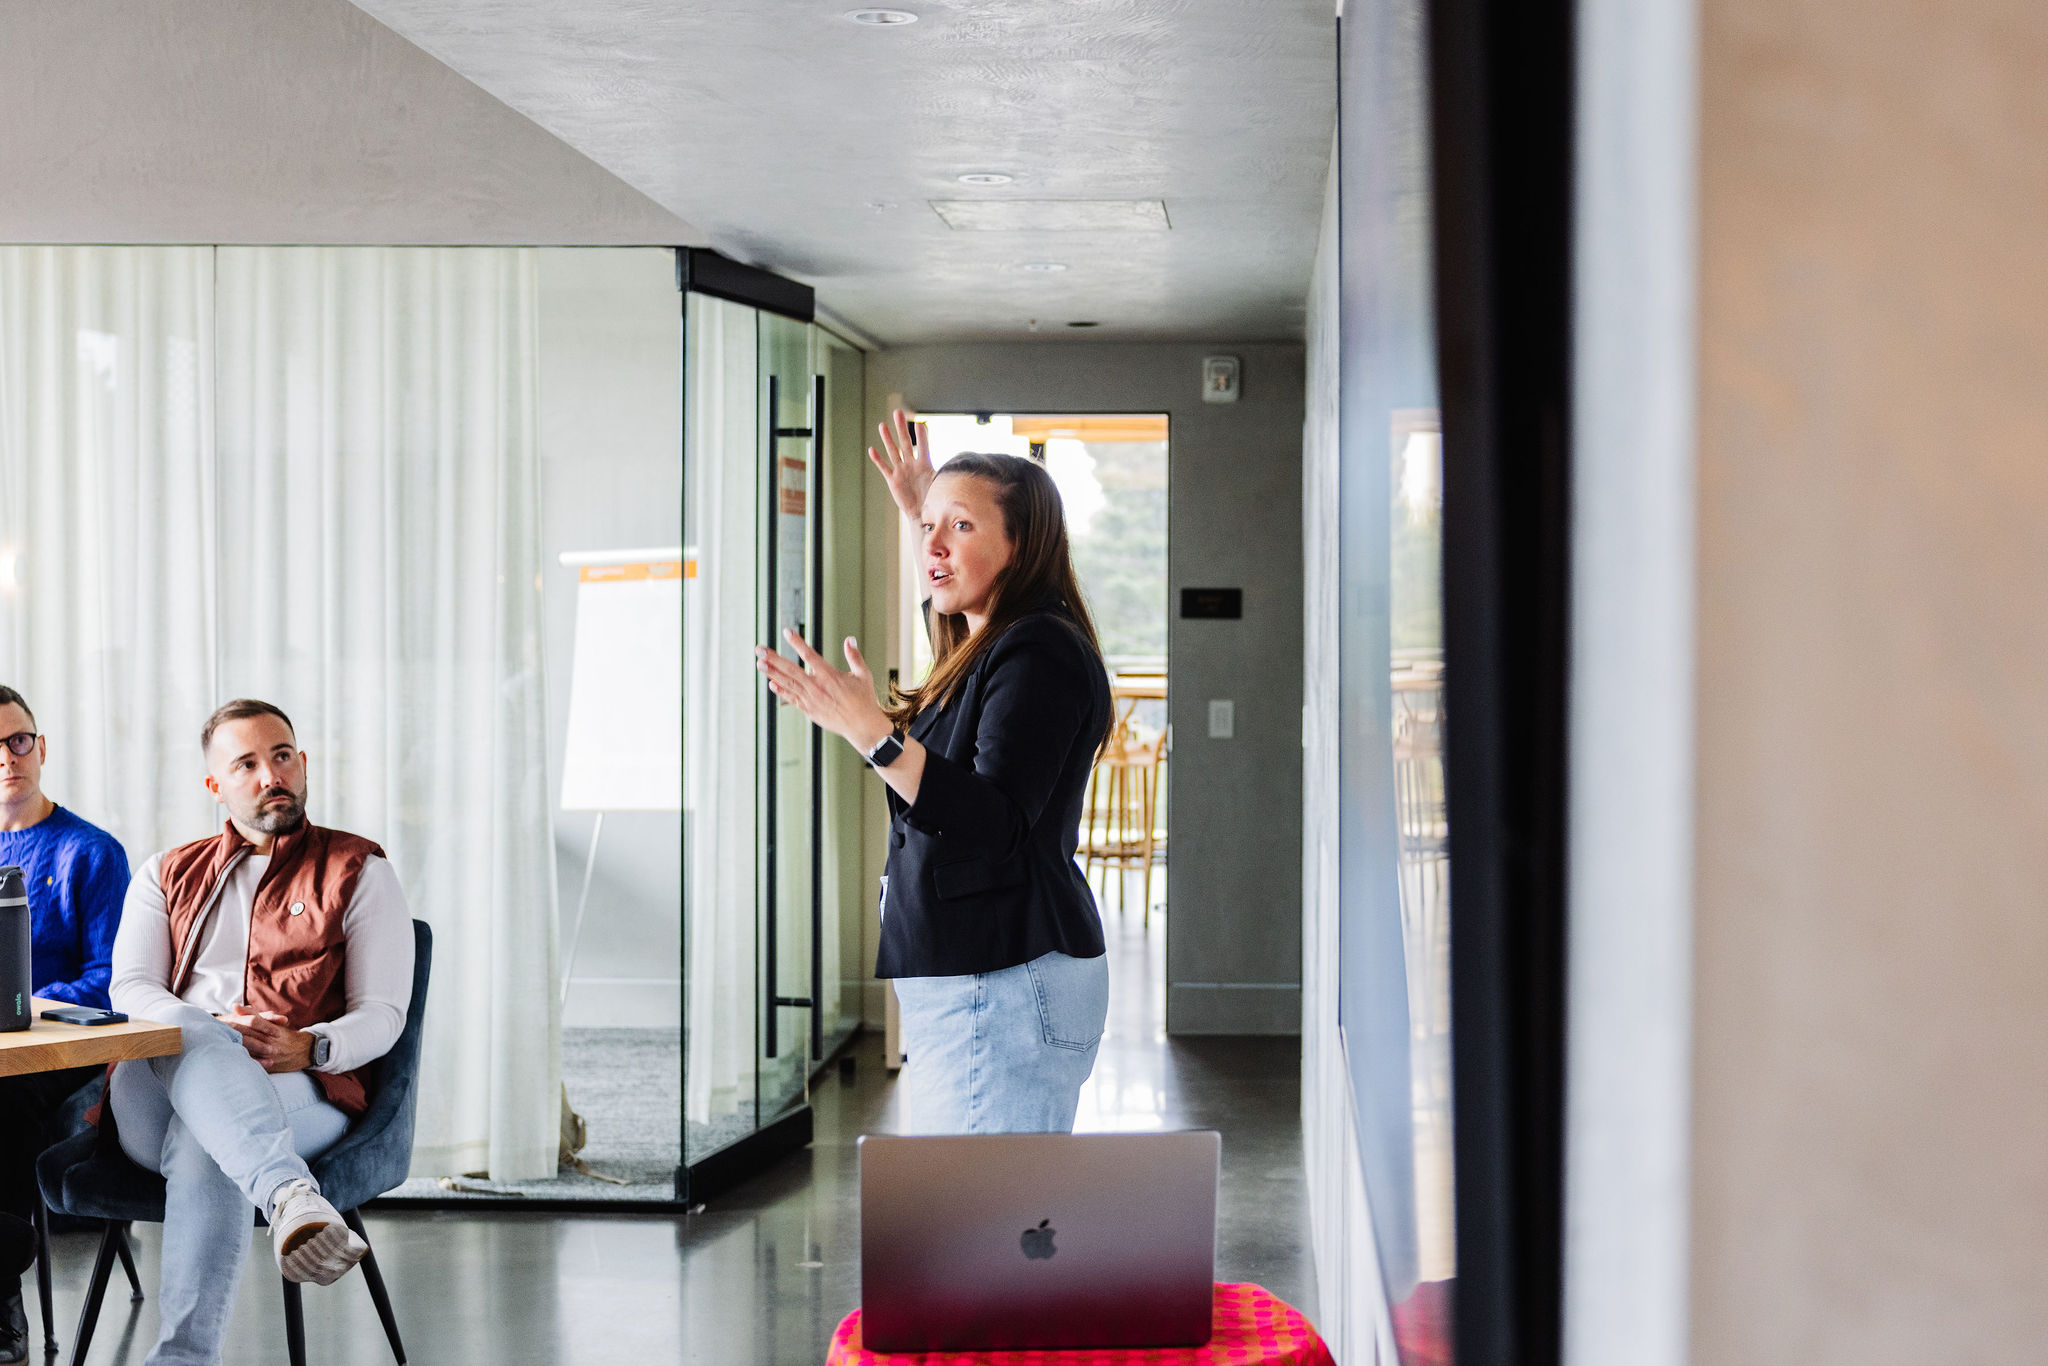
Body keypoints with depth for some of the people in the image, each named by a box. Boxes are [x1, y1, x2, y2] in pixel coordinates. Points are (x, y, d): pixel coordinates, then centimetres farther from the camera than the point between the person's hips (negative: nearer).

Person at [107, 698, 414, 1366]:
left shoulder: (359, 871, 16)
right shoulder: (169, 875, 25)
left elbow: (382, 1013, 8)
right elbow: (130, 988, 11)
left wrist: (310, 1048, -15)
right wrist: (209, 1031, -12)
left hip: (301, 1092, -2)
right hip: (150, 1096, 2)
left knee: (205, 1151, -38)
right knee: (187, 1039, -36)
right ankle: (291, 1197, -60)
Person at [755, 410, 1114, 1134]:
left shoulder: (1040, 653, -15)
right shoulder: (988, 646, 16)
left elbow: (997, 823, -26)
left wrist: (872, 733, -32)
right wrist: (920, 513, 42)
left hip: (1004, 986, -11)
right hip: (970, 986, 11)